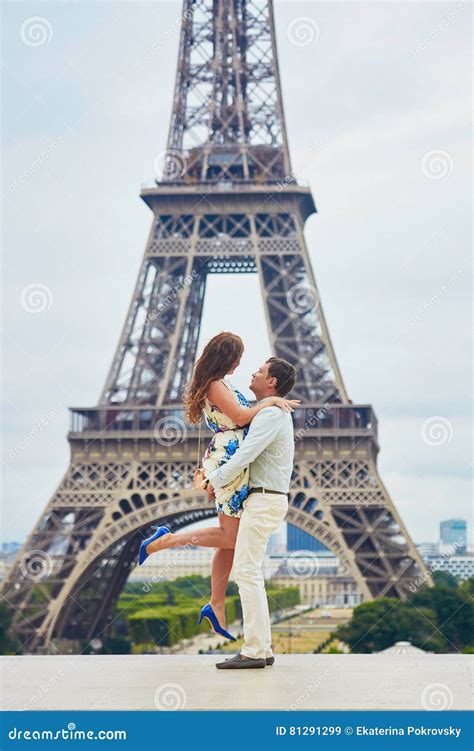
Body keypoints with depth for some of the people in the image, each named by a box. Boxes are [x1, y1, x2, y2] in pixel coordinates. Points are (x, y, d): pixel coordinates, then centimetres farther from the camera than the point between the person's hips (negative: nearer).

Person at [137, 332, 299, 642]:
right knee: (231, 537, -6)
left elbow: (241, 414, 26)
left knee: (230, 539, 10)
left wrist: (276, 404, 21)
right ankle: (167, 539, -3)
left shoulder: (219, 385, 18)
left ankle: (217, 606, 14)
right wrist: (271, 401, -9)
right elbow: (240, 417, -17)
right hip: (228, 459, -10)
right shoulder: (216, 386, -11)